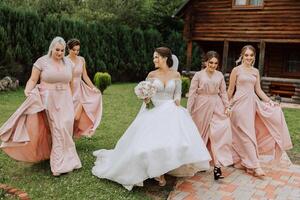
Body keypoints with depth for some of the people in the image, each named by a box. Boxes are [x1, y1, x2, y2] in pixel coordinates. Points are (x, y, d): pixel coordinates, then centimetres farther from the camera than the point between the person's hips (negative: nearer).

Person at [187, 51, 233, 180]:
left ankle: (217, 166, -9)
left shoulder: (220, 75, 7)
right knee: (201, 134, 9)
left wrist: (227, 106, 3)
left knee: (219, 133, -10)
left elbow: (223, 92, 12)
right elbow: (192, 93, -4)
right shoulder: (198, 75, -3)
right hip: (202, 106, -2)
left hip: (217, 107, 2)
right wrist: (188, 110, -8)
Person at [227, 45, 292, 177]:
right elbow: (230, 90, 1)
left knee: (250, 132, 5)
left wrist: (269, 101, 2)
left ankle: (242, 161, 17)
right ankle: (255, 166, -4)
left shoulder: (255, 71, 13)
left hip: (252, 103, 5)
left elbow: (258, 90, 13)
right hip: (240, 103, -5)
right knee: (246, 134, -6)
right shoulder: (236, 70, -1)